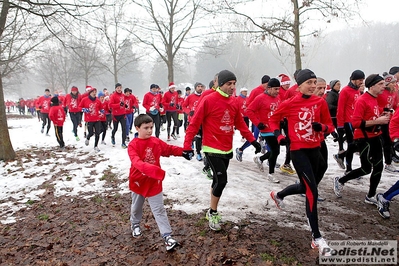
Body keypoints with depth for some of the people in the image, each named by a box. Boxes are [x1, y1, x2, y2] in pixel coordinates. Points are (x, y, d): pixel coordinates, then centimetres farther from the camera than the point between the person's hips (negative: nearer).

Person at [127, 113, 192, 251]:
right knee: (136, 207, 23)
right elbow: (137, 162, -35)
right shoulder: (133, 145, -20)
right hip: (138, 181, -1)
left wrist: (183, 152, 5)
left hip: (154, 182, 2)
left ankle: (167, 236, 6)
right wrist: (153, 169, -49)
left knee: (159, 210, 3)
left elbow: (169, 149, 13)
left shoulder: (156, 142, -5)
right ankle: (135, 224, 51)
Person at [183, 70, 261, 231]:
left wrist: (252, 140, 14)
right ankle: (213, 213, 13)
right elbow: (194, 124, -13)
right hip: (212, 149, -7)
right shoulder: (208, 100, -13)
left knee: (218, 180, 15)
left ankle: (212, 212, 31)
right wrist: (187, 145, -17)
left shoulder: (234, 102, 6)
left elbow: (240, 124, 17)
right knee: (221, 180, -10)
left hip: (227, 150, 7)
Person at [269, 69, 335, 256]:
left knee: (306, 187, 19)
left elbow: (330, 125, 7)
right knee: (312, 190, -11)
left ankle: (278, 195, 50)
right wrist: (278, 135, -10)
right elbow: (273, 119, 6)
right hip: (298, 151, -5)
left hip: (315, 150, 5)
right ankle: (316, 237, 0)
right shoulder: (289, 103, -7)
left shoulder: (320, 102, 2)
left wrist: (322, 127, -16)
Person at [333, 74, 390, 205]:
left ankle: (371, 196, 20)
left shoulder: (375, 99, 12)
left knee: (378, 167, 8)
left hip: (375, 137, 9)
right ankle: (340, 181, 17)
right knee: (366, 169, -4)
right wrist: (377, 121, -23)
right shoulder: (362, 101, -17)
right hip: (364, 139, -9)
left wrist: (382, 116, 5)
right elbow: (355, 122, -23)